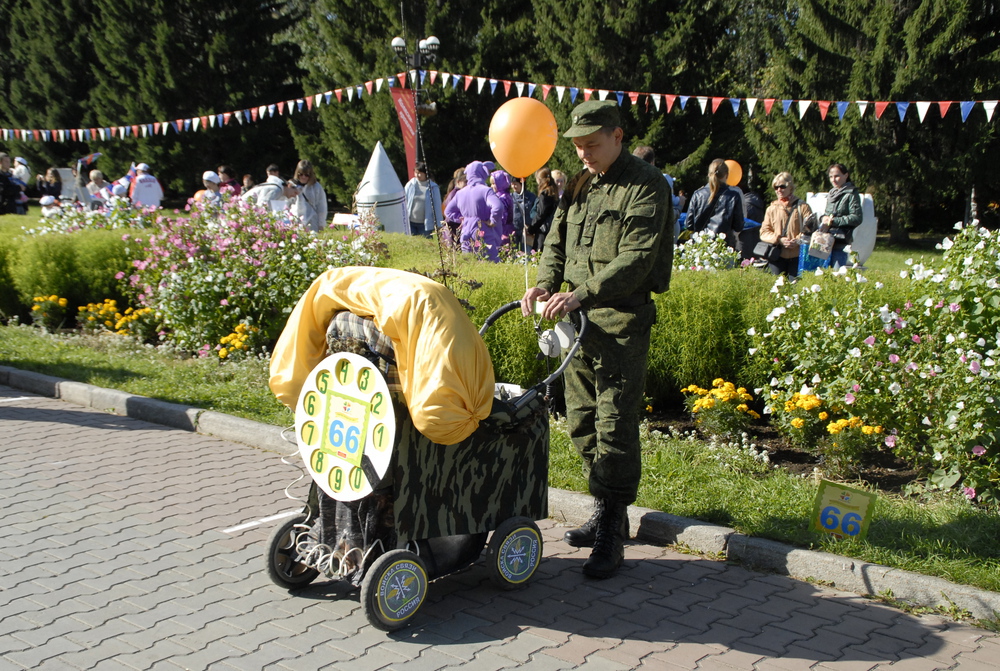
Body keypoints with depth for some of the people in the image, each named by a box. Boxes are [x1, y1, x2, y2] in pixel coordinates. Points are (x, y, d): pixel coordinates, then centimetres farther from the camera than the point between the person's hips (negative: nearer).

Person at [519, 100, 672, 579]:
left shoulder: (645, 187, -8)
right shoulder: (579, 184, 16)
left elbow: (635, 260, -18)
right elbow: (558, 240, 17)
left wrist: (581, 294, -26)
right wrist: (545, 284, -3)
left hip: (622, 320, -8)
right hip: (579, 319, 8)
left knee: (615, 426, -7)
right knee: (581, 421, 12)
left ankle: (612, 533, 0)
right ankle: (605, 510, 26)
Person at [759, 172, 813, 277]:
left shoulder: (802, 207, 7)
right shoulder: (771, 208, 15)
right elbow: (764, 232, 8)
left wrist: (798, 240, -19)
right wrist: (779, 239, -9)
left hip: (797, 256, -2)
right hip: (777, 256, 2)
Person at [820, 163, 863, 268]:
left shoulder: (851, 194, -5)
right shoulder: (831, 194, 19)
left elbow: (856, 218, -12)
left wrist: (833, 221, -14)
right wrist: (823, 218, 1)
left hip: (840, 241, -7)